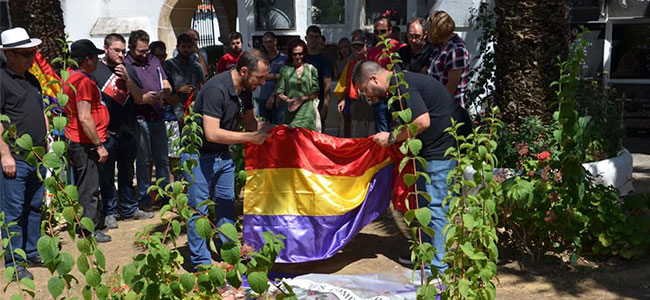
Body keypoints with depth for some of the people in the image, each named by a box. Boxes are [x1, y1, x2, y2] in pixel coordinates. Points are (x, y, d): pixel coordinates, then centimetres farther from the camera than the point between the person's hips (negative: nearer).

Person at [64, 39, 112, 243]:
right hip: (85, 143, -10)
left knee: (83, 187, 18)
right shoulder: (83, 81, -18)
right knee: (89, 189, -2)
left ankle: (83, 227, 27)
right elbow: (84, 118, -24)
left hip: (75, 142, 10)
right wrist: (99, 145, -20)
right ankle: (90, 231, 5)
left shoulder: (72, 77, 13)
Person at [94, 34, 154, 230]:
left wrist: (127, 79, -9)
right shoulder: (95, 70, -5)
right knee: (106, 175, 3)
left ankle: (129, 210, 25)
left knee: (127, 173, 15)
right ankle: (109, 213, 13)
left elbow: (139, 99, 5)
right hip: (107, 133, -4)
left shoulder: (128, 70, 9)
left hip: (128, 131, 5)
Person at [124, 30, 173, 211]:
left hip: (158, 117, 5)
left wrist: (166, 91, -8)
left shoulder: (154, 61, 14)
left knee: (162, 159, 11)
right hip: (140, 119, -5)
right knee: (143, 160, 3)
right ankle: (144, 199, 13)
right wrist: (143, 98, -23)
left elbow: (166, 83, 15)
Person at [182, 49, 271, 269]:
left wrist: (271, 127, -6)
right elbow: (212, 133, -32)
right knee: (199, 208, 0)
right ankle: (201, 262, 10)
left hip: (222, 154, 9)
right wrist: (250, 137, -27)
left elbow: (249, 121, 12)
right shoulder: (216, 89, -28)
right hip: (198, 154, -9)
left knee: (226, 204, 15)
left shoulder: (245, 90, 0)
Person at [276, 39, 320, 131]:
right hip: (291, 111, 1)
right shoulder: (285, 70, 8)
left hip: (307, 111, -1)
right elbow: (279, 93, 5)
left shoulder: (311, 69, 7)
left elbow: (315, 92, 5)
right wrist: (287, 100, -12)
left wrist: (303, 98, -8)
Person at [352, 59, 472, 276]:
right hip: (432, 149, 11)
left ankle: (439, 267, 1)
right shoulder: (398, 86, 15)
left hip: (447, 146, -11)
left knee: (437, 207, -7)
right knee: (423, 203, 18)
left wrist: (392, 138, -13)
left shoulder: (402, 86, -17)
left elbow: (423, 121, -25)